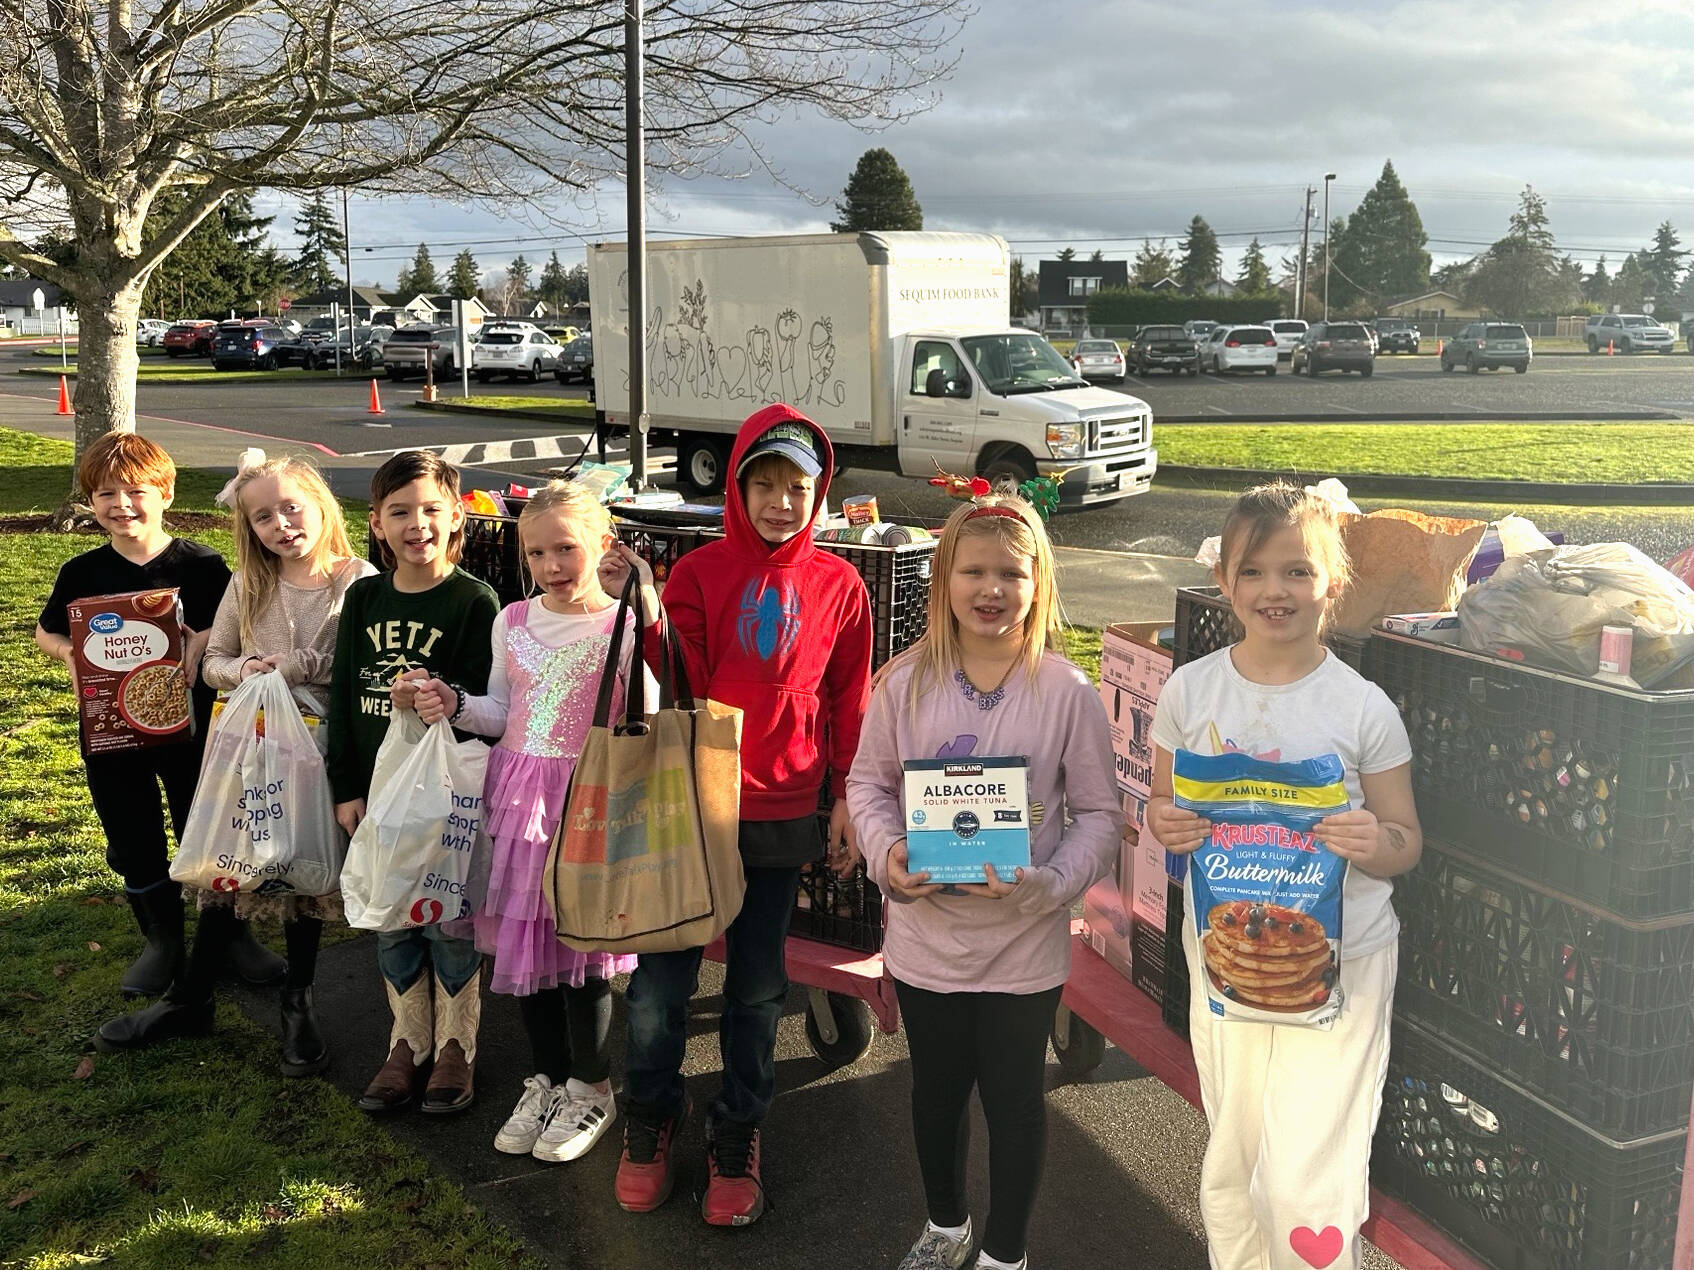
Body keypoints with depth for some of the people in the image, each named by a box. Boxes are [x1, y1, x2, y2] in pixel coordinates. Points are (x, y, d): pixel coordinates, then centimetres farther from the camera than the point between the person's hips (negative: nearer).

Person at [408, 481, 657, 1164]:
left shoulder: (625, 625, -8)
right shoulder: (513, 622, 7)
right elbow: (503, 715, 15)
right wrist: (455, 707, -4)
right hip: (521, 797, 5)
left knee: (581, 945, 3)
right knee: (524, 942, 12)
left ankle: (591, 1090, 24)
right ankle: (547, 1079, 31)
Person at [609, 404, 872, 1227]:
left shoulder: (838, 587, 1)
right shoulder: (699, 573, -3)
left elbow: (849, 700, 6)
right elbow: (677, 687, -6)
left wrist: (846, 798, 6)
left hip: (782, 815, 1)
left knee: (757, 983, 12)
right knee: (661, 974, 6)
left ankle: (737, 1134, 31)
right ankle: (651, 1116, 31)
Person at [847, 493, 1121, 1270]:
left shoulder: (1067, 692, -12)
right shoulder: (907, 681, -6)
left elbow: (1098, 814, -6)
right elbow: (868, 782, 4)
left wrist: (1049, 884, -22)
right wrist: (886, 853, -15)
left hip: (1023, 943, -2)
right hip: (925, 933, 2)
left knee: (1014, 1097, 13)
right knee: (936, 1087, 21)